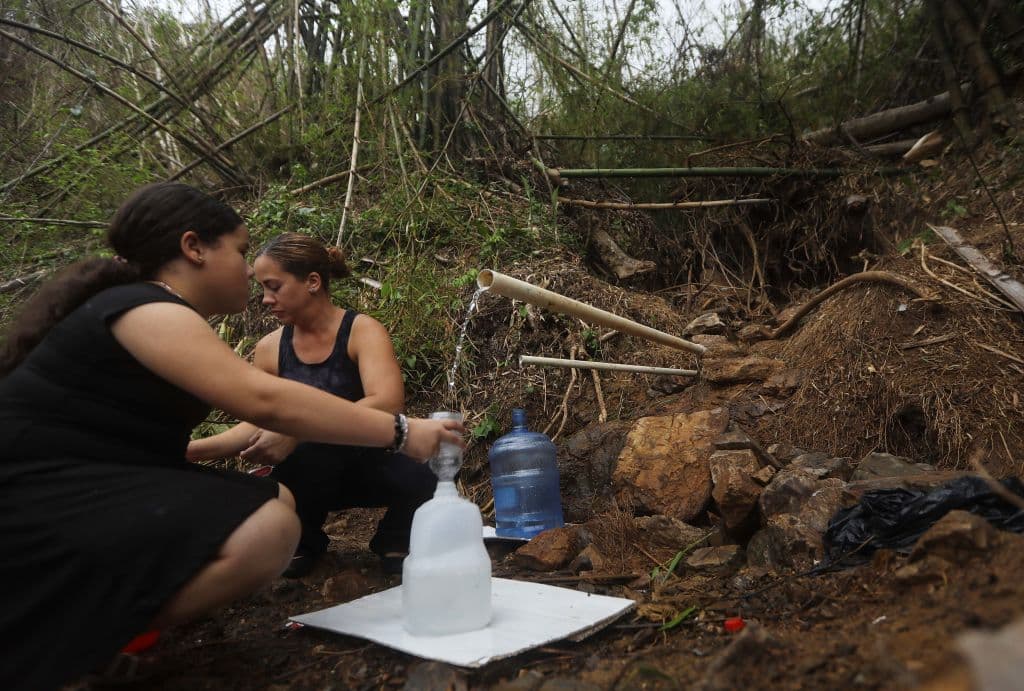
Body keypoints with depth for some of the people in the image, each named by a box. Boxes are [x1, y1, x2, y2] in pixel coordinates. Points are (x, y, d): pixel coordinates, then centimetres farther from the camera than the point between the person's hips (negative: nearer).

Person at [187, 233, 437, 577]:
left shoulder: (362, 330, -16)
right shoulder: (270, 349, -2)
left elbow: (387, 403, -31)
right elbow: (256, 425, 2)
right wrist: (190, 450, -13)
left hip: (372, 461, -2)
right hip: (309, 472, 2)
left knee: (425, 479, -34)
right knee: (316, 443, -34)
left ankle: (393, 542, 3)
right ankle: (303, 541, -3)